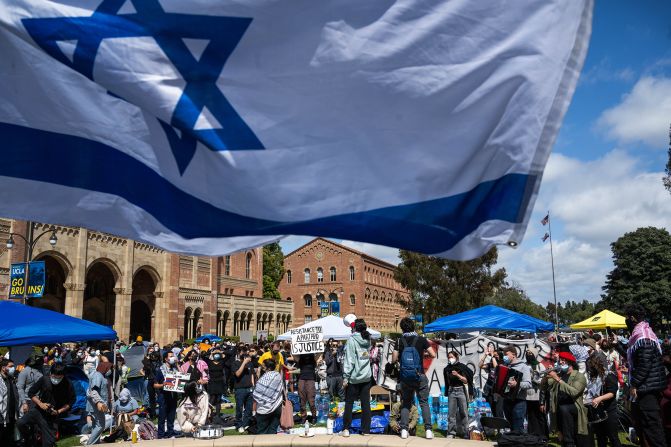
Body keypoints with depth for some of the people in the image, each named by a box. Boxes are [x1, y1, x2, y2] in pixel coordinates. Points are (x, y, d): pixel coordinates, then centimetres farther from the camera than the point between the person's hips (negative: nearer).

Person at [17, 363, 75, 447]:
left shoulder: (68, 385, -12)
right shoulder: (44, 379, -10)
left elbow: (70, 402, -2)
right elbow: (31, 393, 1)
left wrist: (59, 411, -15)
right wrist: (40, 404, -12)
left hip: (52, 415, -1)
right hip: (39, 410, 1)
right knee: (20, 423, -21)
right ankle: (28, 440, 8)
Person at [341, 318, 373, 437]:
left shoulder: (352, 340, -12)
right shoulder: (368, 340, 5)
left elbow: (349, 360, -15)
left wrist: (345, 377, -11)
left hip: (354, 377, -5)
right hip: (366, 376, 5)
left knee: (349, 403, 5)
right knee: (366, 403, 8)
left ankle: (346, 429, 6)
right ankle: (366, 429, 12)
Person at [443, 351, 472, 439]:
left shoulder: (462, 367, -3)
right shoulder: (447, 369, 6)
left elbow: (465, 380, -7)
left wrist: (457, 375, -20)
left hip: (461, 390, -2)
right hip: (451, 391, 2)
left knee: (463, 412, -1)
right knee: (451, 412, 0)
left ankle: (464, 431, 8)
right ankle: (451, 432, 3)